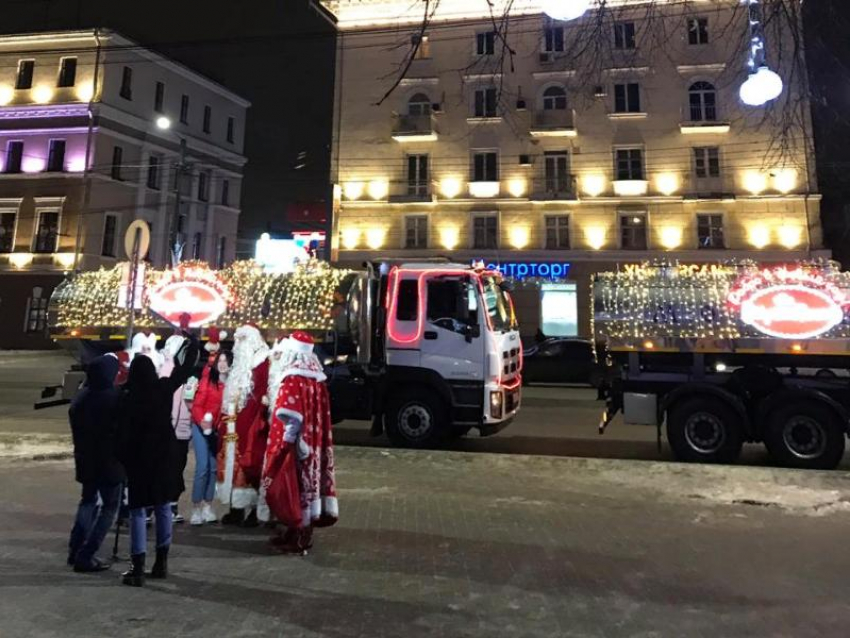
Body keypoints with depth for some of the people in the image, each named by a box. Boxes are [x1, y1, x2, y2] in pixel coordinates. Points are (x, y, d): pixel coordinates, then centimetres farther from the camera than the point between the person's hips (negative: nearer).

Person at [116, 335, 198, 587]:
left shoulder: (127, 397, -11)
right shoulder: (164, 388, -5)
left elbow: (123, 433, -10)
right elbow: (184, 369, 9)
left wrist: (123, 460, -2)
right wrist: (193, 344, 23)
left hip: (139, 458, -3)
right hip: (165, 455, 3)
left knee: (138, 511, 5)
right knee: (163, 508, 14)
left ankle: (138, 569, 3)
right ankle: (161, 562, 21)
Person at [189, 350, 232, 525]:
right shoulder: (208, 379, -8)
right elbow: (197, 404, -9)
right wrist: (202, 421, -24)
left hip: (219, 430, 3)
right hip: (202, 428, -3)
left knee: (213, 468, 7)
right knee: (202, 467, -7)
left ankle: (207, 507, 16)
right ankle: (196, 508, 3)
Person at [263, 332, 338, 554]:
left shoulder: (294, 379, -17)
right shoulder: (316, 379, 7)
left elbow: (291, 418, -24)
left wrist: (286, 441, -15)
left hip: (295, 445, -8)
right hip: (312, 444, 8)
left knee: (294, 485, 1)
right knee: (306, 482, 14)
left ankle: (300, 538, 10)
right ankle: (299, 532, 26)